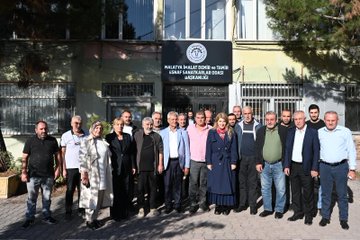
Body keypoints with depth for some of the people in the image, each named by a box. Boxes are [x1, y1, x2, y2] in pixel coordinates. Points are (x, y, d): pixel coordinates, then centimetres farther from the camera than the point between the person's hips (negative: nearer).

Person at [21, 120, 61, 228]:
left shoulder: (53, 140, 4)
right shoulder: (30, 141, -1)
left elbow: (57, 155, 9)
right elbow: (25, 158, 0)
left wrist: (58, 168, 1)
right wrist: (23, 172, -6)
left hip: (49, 175, 2)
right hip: (33, 175, -2)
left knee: (47, 198, 13)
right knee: (31, 198, 7)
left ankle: (46, 216, 26)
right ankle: (29, 218, 20)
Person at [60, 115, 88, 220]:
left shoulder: (86, 136, 3)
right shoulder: (66, 136, -1)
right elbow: (62, 153, 1)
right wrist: (64, 169, -3)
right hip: (71, 168, -2)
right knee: (70, 191, 5)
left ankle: (82, 210, 22)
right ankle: (68, 212, 15)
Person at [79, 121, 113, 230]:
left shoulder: (104, 142, 12)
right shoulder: (86, 142, -5)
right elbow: (82, 159, -11)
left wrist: (108, 173, 14)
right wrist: (84, 175, -17)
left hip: (103, 175, 5)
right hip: (92, 175, -5)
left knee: (100, 197, 10)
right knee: (91, 197, 0)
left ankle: (94, 217, 23)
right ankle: (89, 220, 13)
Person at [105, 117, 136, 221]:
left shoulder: (128, 136, 10)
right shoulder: (109, 137, 1)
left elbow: (131, 152, 10)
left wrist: (133, 166, 7)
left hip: (127, 168, 3)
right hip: (115, 168, -3)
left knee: (127, 192, 6)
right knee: (115, 192, 3)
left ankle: (125, 212, 19)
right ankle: (115, 214, 15)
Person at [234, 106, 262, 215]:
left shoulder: (257, 126, 1)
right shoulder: (238, 126, 6)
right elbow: (235, 142, 6)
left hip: (254, 158, -2)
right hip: (241, 158, 2)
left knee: (253, 182, 4)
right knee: (242, 181, 7)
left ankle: (253, 205, 12)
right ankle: (242, 204, 17)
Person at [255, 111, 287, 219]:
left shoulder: (283, 130, -5)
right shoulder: (260, 131, 4)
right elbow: (257, 148, 6)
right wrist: (258, 162, 0)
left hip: (279, 164, -3)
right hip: (264, 165, 3)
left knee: (280, 189, 4)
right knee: (265, 188, 12)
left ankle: (279, 210, 21)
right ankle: (267, 209, 27)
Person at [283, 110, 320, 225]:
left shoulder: (313, 132, -6)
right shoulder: (290, 132, 6)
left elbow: (316, 151, -7)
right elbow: (287, 149, 8)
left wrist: (315, 168, -11)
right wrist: (286, 165, 2)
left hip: (307, 167, -4)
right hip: (293, 166, 4)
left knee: (308, 193, 6)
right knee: (295, 192, 13)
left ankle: (308, 215, 21)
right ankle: (298, 212, 27)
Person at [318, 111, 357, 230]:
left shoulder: (345, 131, -3)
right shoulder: (319, 132, 2)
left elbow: (351, 151, -1)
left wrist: (352, 169, -3)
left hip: (341, 166, -1)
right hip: (325, 167, 2)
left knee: (342, 194, 7)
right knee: (325, 193, 11)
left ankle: (343, 219, 21)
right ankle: (325, 217, 24)